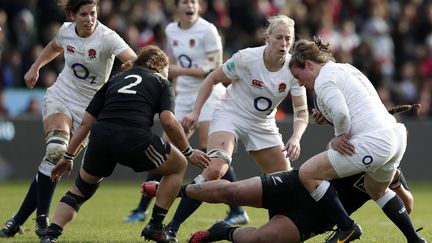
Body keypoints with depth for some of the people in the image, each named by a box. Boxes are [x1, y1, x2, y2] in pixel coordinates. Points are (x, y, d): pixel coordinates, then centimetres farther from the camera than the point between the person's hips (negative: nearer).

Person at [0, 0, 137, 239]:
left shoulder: (107, 37, -18)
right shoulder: (66, 30, -3)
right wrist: (35, 67, 18)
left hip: (88, 108, -2)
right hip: (60, 96, 2)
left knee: (57, 159, -9)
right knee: (56, 149, -24)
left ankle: (19, 219, 1)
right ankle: (41, 218, -17)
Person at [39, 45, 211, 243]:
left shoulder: (114, 80, 31)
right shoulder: (162, 83, 21)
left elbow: (86, 122, 25)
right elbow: (168, 121, 2)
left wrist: (68, 157, 28)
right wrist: (189, 153, 13)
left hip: (100, 135, 4)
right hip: (135, 137, -4)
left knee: (80, 191, 25)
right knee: (178, 166, 23)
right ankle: (155, 227, 18)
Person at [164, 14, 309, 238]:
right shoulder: (246, 58, -21)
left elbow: (301, 112, -9)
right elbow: (212, 79, -6)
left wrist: (295, 138, -28)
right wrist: (195, 112, -12)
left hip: (263, 126, 5)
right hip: (229, 117, -5)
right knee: (215, 169, -29)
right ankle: (171, 227, -25)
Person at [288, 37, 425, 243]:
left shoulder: (323, 80, -5)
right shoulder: (346, 69, 24)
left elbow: (341, 112, -21)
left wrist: (339, 136, -3)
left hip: (373, 142, -10)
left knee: (307, 173, -5)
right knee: (377, 190, 36)